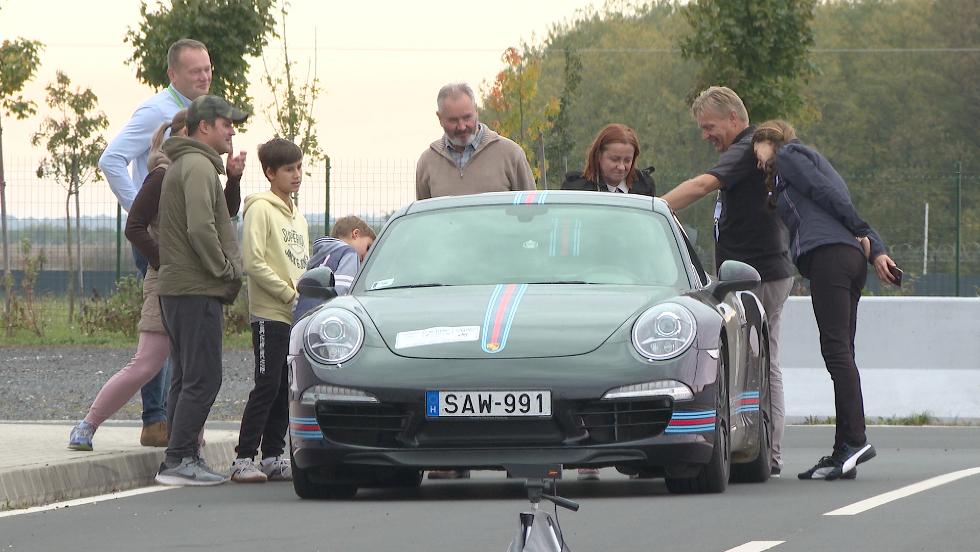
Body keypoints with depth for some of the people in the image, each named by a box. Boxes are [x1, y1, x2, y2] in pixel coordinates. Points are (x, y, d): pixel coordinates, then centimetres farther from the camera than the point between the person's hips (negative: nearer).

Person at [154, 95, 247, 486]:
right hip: (196, 290, -11)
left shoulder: (181, 165, 22)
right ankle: (179, 460, -13)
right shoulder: (198, 166, -12)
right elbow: (201, 228, -22)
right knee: (202, 379, -11)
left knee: (187, 379, 13)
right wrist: (226, 270, -13)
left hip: (177, 289, 11)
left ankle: (182, 459, 14)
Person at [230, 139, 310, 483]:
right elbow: (254, 262, -16)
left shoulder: (297, 217, 19)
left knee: (285, 390, 7)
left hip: (296, 317, 8)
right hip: (269, 315, -8)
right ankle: (244, 459, -9)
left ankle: (273, 456, 12)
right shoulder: (260, 210, -7)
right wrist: (291, 294, -15)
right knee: (267, 387, -10)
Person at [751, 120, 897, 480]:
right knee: (840, 352, 4)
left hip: (827, 254, -9)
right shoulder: (816, 161, 33)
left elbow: (827, 194, -5)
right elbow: (852, 214, 22)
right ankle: (845, 451, 1)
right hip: (851, 258, 9)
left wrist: (861, 235, 2)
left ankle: (855, 440, -23)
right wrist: (876, 251, 9)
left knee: (836, 349, -14)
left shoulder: (788, 156, 8)